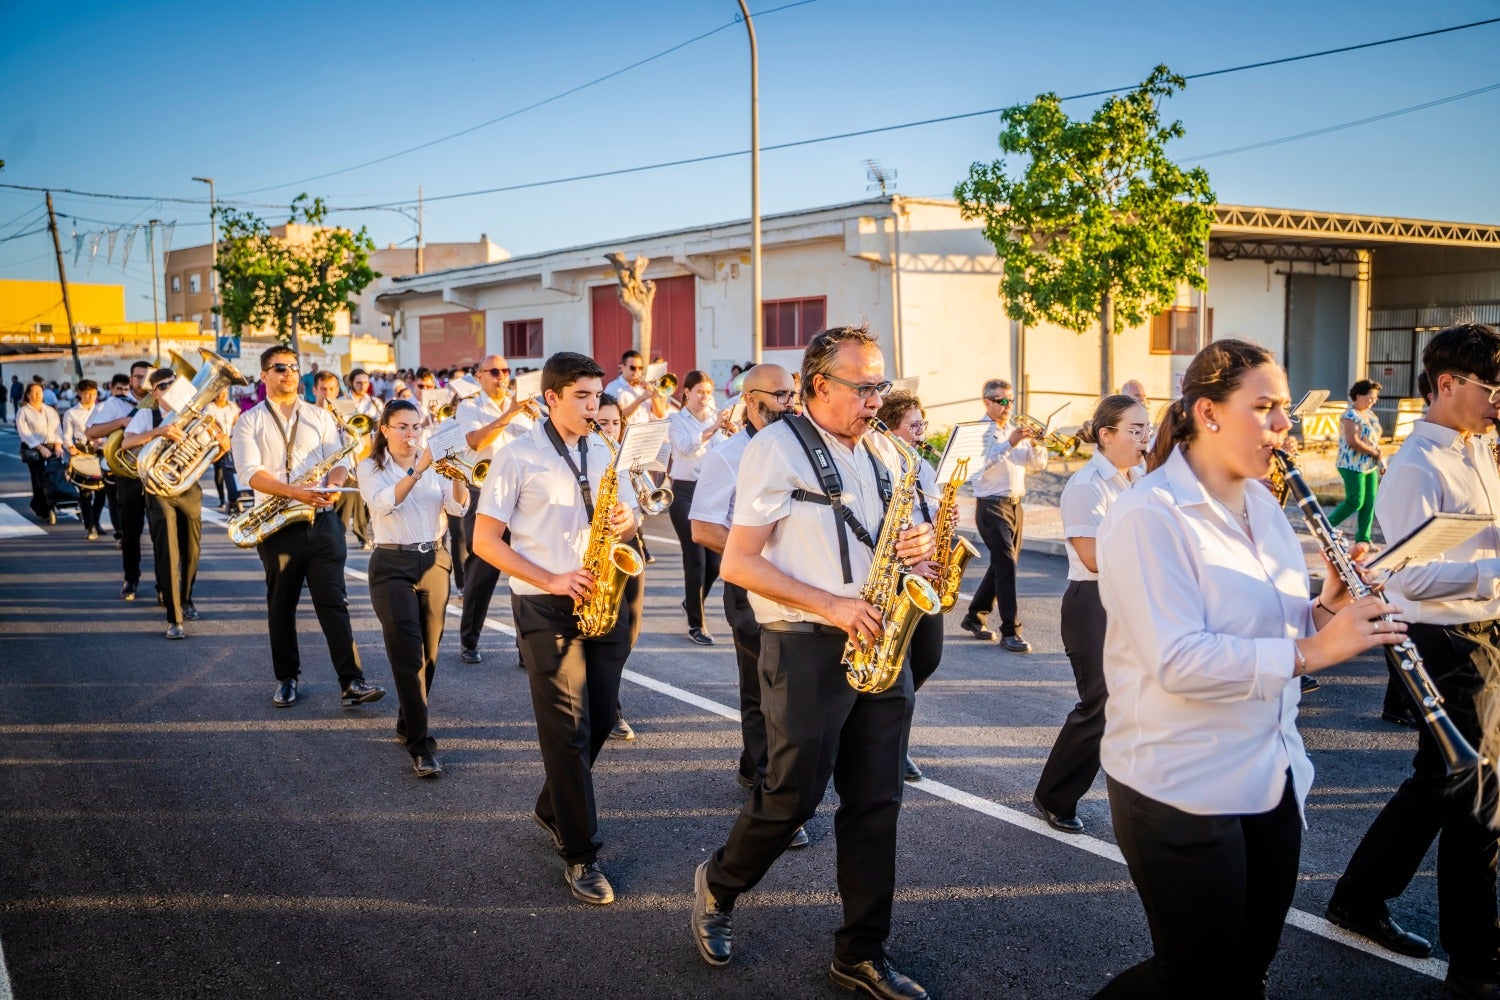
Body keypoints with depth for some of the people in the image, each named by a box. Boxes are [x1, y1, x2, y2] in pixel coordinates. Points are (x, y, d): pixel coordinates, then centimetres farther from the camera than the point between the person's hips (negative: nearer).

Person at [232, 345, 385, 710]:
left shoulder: (321, 416, 13)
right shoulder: (250, 421, 5)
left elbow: (338, 462, 6)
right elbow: (251, 472, -8)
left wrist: (334, 484, -18)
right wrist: (295, 492, -21)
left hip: (321, 520, 1)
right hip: (276, 526, 0)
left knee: (333, 601, -6)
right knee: (281, 605, 9)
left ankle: (351, 683, -10)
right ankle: (287, 679, 23)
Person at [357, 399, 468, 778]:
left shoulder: (434, 465, 9)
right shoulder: (371, 468, 1)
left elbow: (458, 505, -5)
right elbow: (384, 503, -19)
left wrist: (456, 473, -22)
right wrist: (416, 470, -29)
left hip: (434, 561, 4)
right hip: (392, 565, -4)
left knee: (429, 652, 8)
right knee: (408, 655, -11)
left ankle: (407, 722, 28)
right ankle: (421, 745, -11)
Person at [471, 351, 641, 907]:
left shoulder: (605, 453, 12)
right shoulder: (519, 457, -5)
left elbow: (626, 516, 18)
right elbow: (484, 540, -7)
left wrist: (626, 521, -8)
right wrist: (551, 581, -16)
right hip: (547, 608, -5)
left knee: (600, 720, 11)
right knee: (568, 730, -6)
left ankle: (553, 809, 35)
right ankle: (580, 854, 3)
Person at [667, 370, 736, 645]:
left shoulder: (716, 418, 10)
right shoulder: (677, 421, 0)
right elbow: (686, 447, -20)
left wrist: (733, 433, -21)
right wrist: (713, 428, -29)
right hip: (685, 492, -4)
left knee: (715, 559, 5)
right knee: (696, 559, -7)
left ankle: (692, 601, 34)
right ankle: (696, 624, 3)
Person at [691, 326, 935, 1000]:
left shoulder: (881, 452, 12)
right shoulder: (776, 450, -9)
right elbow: (738, 563, -13)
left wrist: (920, 545, -2)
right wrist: (829, 605, -20)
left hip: (878, 642, 6)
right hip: (806, 647, -6)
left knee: (876, 804, 9)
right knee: (793, 795, 1)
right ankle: (718, 886, 30)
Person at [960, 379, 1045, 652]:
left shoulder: (1015, 432, 16)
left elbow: (1037, 464, 13)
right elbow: (983, 463, -23)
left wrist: (1035, 443, -5)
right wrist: (1009, 444, -30)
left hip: (1015, 505, 8)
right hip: (991, 505, -8)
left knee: (1002, 565, 12)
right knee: (1006, 563, -15)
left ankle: (974, 617, 28)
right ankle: (1010, 632, -15)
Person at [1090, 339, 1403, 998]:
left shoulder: (1262, 505, 9)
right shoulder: (1147, 517, -18)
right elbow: (1178, 662, -26)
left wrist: (1324, 609, -4)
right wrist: (1309, 651, -29)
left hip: (1272, 776, 8)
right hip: (1183, 790, -8)